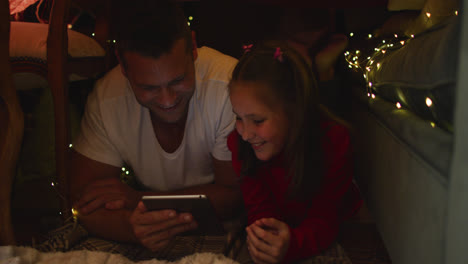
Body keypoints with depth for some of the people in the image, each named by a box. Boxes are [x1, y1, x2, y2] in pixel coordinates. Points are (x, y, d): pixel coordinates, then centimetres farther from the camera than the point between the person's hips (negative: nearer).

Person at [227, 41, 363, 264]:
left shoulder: (334, 141, -26)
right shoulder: (240, 142, -18)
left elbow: (323, 220, -25)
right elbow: (260, 208, -15)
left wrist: (291, 245, -46)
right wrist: (261, 240, -39)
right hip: (276, 229, 1)